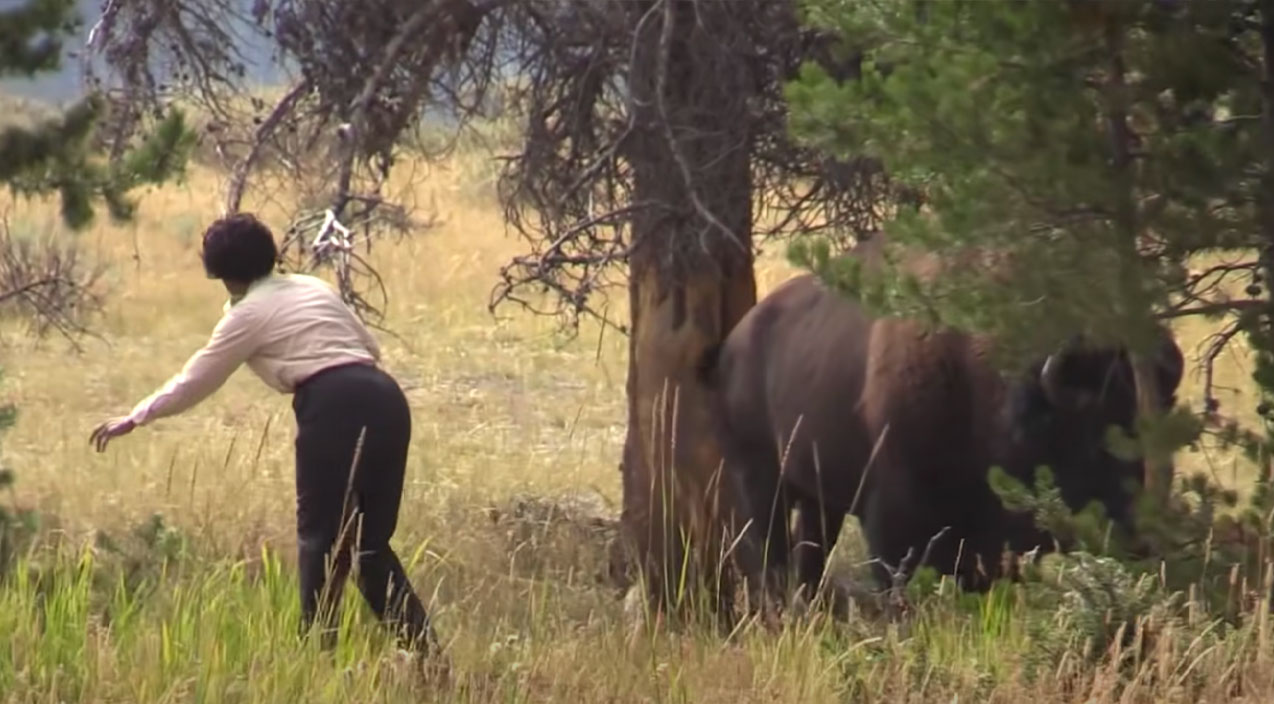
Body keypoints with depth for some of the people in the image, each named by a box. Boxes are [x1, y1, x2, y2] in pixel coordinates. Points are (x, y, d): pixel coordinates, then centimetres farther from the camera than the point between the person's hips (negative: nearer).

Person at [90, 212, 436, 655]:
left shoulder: (248, 315, 6)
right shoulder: (313, 287, 25)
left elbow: (194, 382, 12)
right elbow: (369, 348, 27)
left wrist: (134, 419, 22)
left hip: (335, 407, -6)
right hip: (385, 398, 6)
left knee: (320, 538, 4)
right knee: (371, 542, 12)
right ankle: (422, 647, 3)